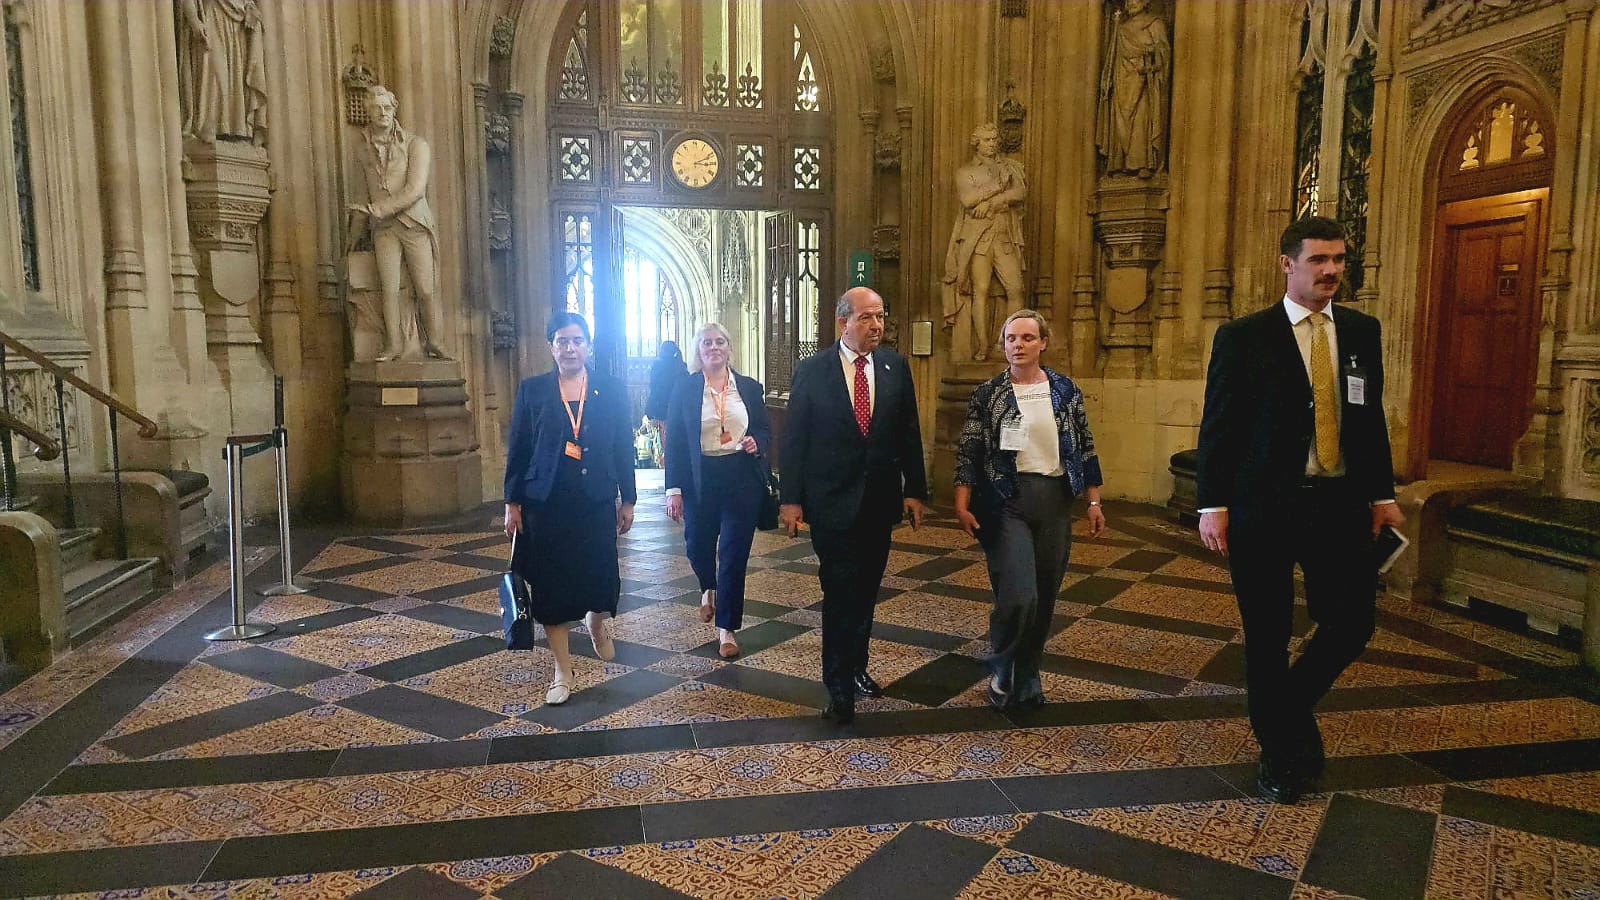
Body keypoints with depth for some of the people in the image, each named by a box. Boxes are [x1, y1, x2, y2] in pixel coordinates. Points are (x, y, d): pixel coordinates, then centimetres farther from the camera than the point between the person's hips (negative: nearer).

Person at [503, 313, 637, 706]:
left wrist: (627, 499, 4)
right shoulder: (532, 390, 2)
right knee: (550, 583, 4)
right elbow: (517, 450, 3)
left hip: (597, 500, 0)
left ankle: (596, 624, 38)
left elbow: (623, 447, 5)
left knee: (601, 577, 0)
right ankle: (562, 671, 18)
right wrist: (512, 503, 1)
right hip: (546, 501, 0)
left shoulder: (611, 389, 3)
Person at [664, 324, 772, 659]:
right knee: (698, 546, 13)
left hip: (742, 479, 0)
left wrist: (756, 442, -11)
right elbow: (674, 441, -2)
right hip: (700, 480, 0)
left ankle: (727, 629, 12)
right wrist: (674, 489, -7)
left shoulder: (749, 387, 5)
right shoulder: (685, 388, 0)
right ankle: (709, 589, 48)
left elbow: (765, 431, 13)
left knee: (734, 554, 0)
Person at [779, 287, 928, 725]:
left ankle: (855, 668, 30)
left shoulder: (896, 367, 3)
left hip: (881, 499, 4)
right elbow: (794, 438, -4)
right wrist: (790, 498, -7)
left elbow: (909, 433, 6)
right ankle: (839, 686, 9)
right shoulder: (812, 371, -5)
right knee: (840, 593, -2)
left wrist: (914, 489, 2)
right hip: (832, 500, -3)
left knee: (865, 589, 14)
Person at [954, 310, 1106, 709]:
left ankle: (1027, 677, 27)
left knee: (1044, 598, 7)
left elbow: (1085, 447, 10)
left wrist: (1094, 501, 6)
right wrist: (962, 504, -8)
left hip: (1055, 500, 3)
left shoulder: (1065, 390, 7)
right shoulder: (987, 393, 0)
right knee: (1018, 597, -13)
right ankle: (1001, 672, 13)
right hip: (1006, 500, -3)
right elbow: (968, 451, -1)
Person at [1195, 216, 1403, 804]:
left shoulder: (1362, 331, 10)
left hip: (1341, 504, 4)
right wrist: (1213, 505, -11)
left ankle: (1290, 708, 31)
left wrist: (1382, 493, 12)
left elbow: (1372, 417, 14)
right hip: (1264, 507, -4)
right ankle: (1279, 749, 26)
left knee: (1353, 623, 2)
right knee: (1267, 635, 6)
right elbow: (1218, 426, -6)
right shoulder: (1243, 336, -4)